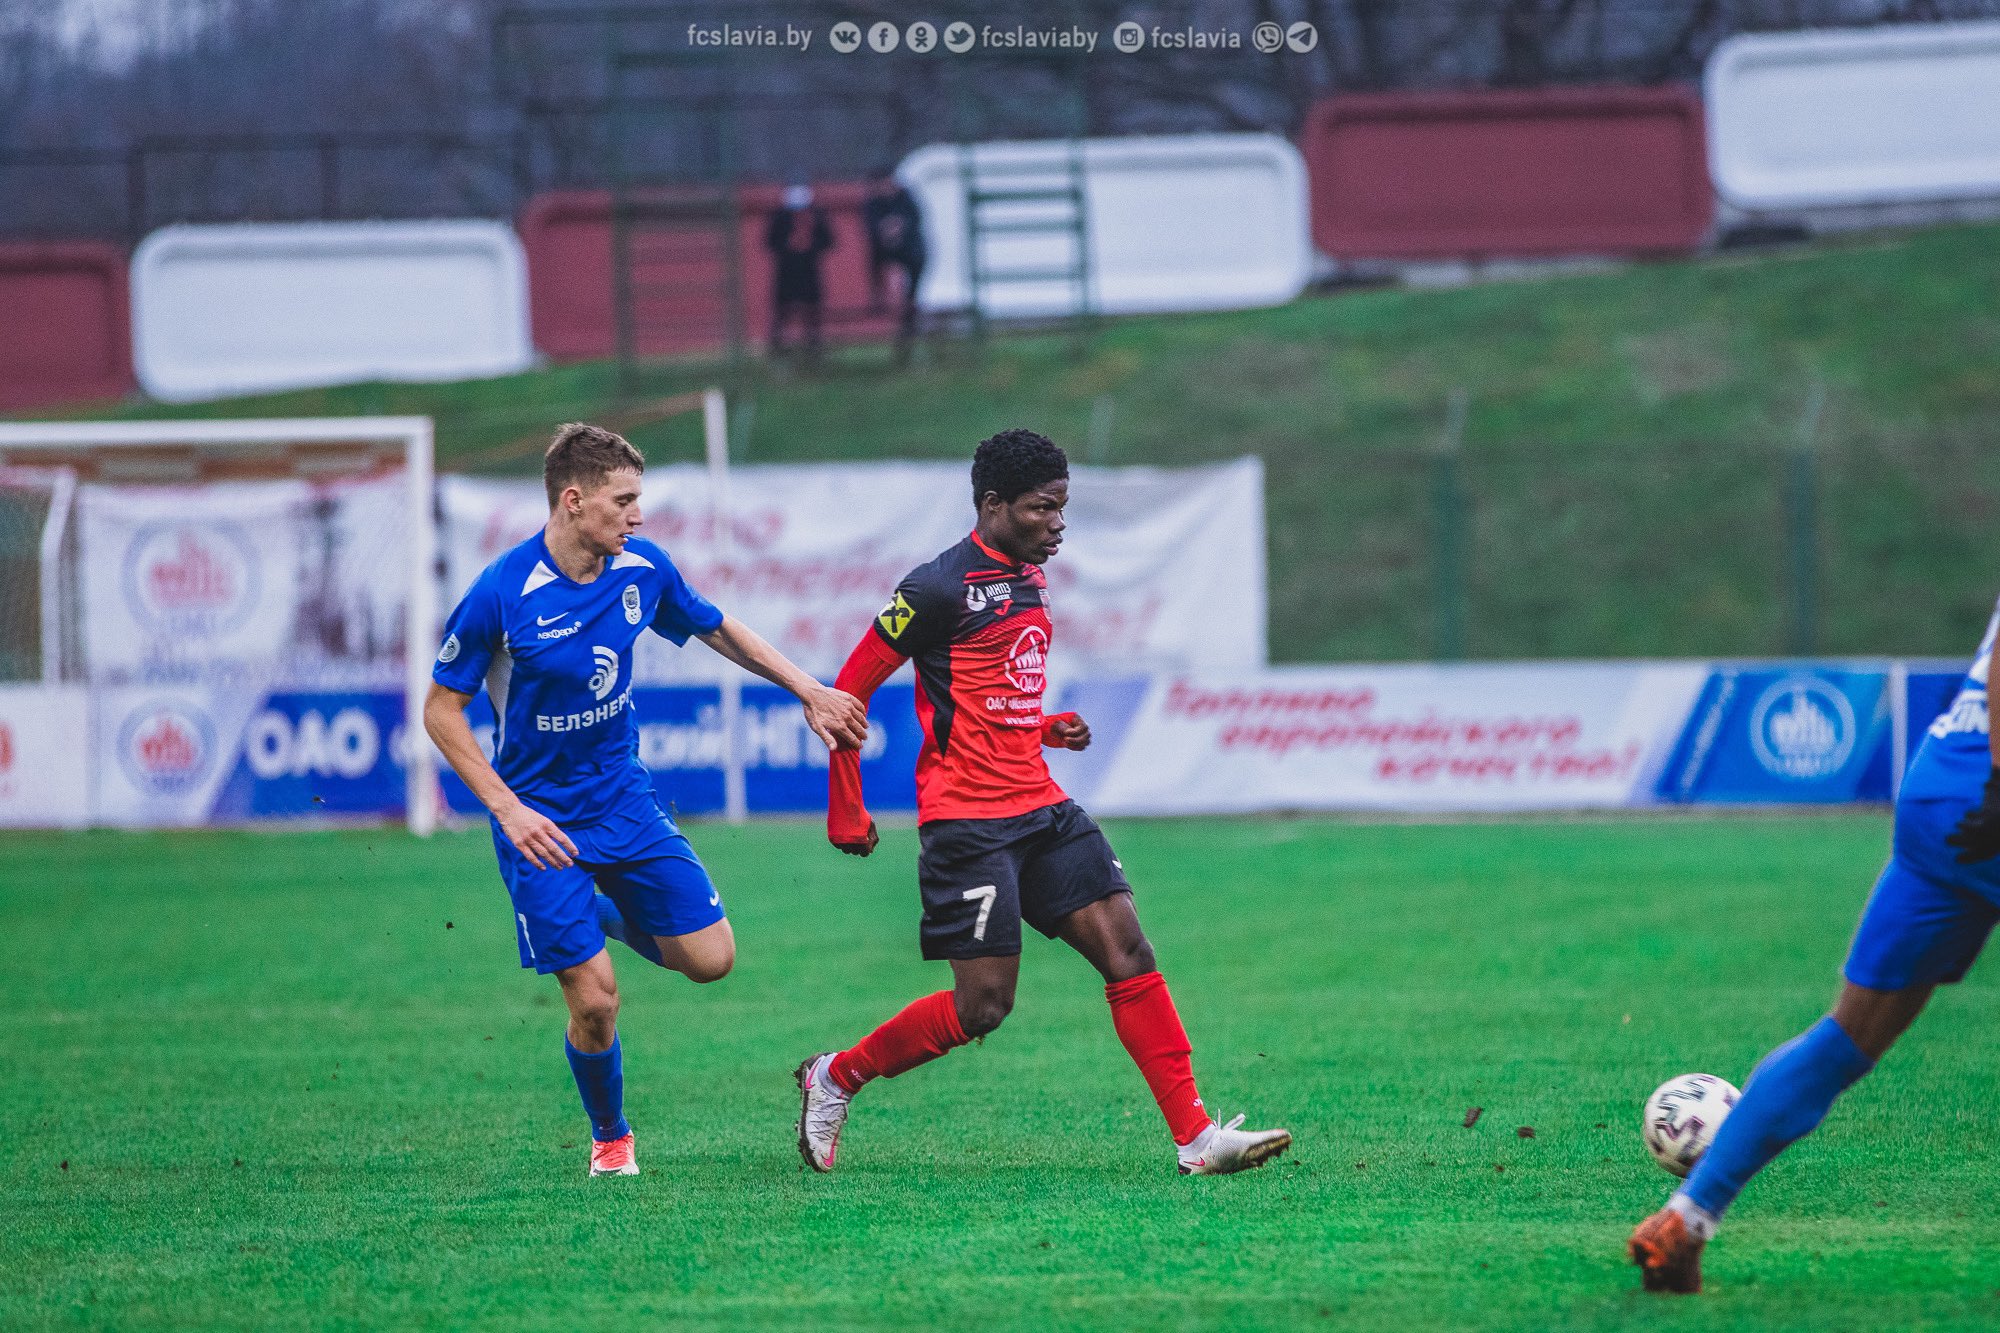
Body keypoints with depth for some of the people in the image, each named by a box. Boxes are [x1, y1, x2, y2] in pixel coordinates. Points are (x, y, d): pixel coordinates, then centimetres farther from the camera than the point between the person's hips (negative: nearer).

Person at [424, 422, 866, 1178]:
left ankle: (608, 914, 29)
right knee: (594, 1000, -8)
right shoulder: (502, 595, -21)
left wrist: (810, 691, 13)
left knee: (711, 958, -1)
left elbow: (717, 630, 14)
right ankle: (610, 1137, 20)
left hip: (624, 796, 5)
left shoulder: (642, 569, -6)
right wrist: (508, 810, -20)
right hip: (542, 819, -5)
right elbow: (441, 709, -13)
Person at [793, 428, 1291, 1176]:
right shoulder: (939, 589, -11)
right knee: (983, 1006, -8)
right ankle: (836, 1078, 13)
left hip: (1040, 807, 8)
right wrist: (845, 812, -6)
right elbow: (849, 694, -8)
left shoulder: (1030, 582, 14)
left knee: (1127, 952, -4)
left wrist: (1048, 728, 9)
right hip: (967, 822, -8)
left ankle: (1196, 1139, -5)